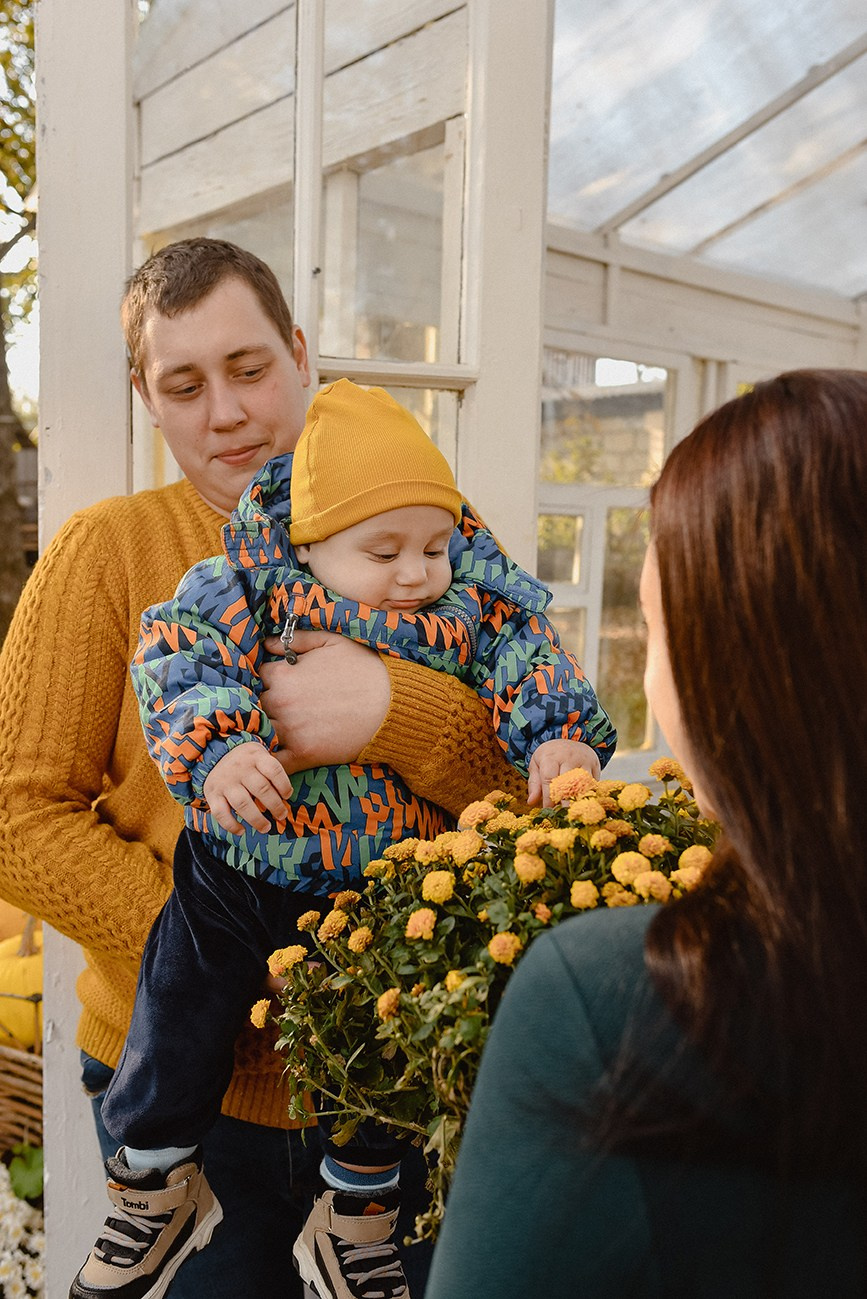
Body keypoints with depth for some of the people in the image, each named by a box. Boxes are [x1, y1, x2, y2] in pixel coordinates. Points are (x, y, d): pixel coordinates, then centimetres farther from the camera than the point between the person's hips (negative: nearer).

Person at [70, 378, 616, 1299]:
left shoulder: (470, 605, -4)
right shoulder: (252, 584, -12)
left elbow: (528, 659, -6)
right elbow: (180, 657, -19)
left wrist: (560, 738, -24)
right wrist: (218, 748, -36)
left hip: (384, 893, 2)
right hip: (235, 883, -1)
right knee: (175, 1042, 9)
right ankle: (156, 1195, 40)